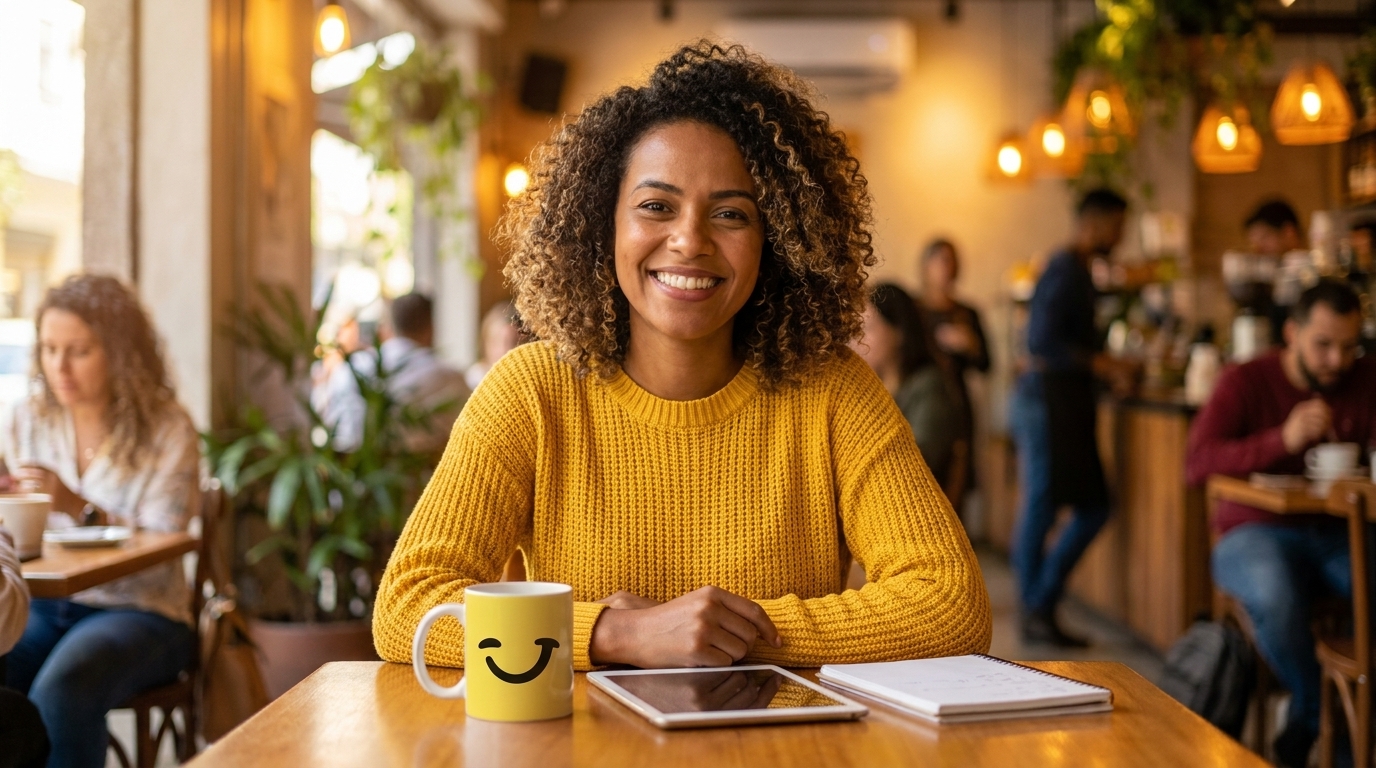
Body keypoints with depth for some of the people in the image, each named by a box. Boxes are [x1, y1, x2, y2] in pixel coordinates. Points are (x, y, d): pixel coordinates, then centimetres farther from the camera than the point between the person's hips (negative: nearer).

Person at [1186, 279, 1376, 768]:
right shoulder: (1247, 383, -2)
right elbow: (1197, 464, -15)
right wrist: (1282, 441, -28)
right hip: (1257, 532, -3)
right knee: (1274, 595, -38)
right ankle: (1314, 707, -8)